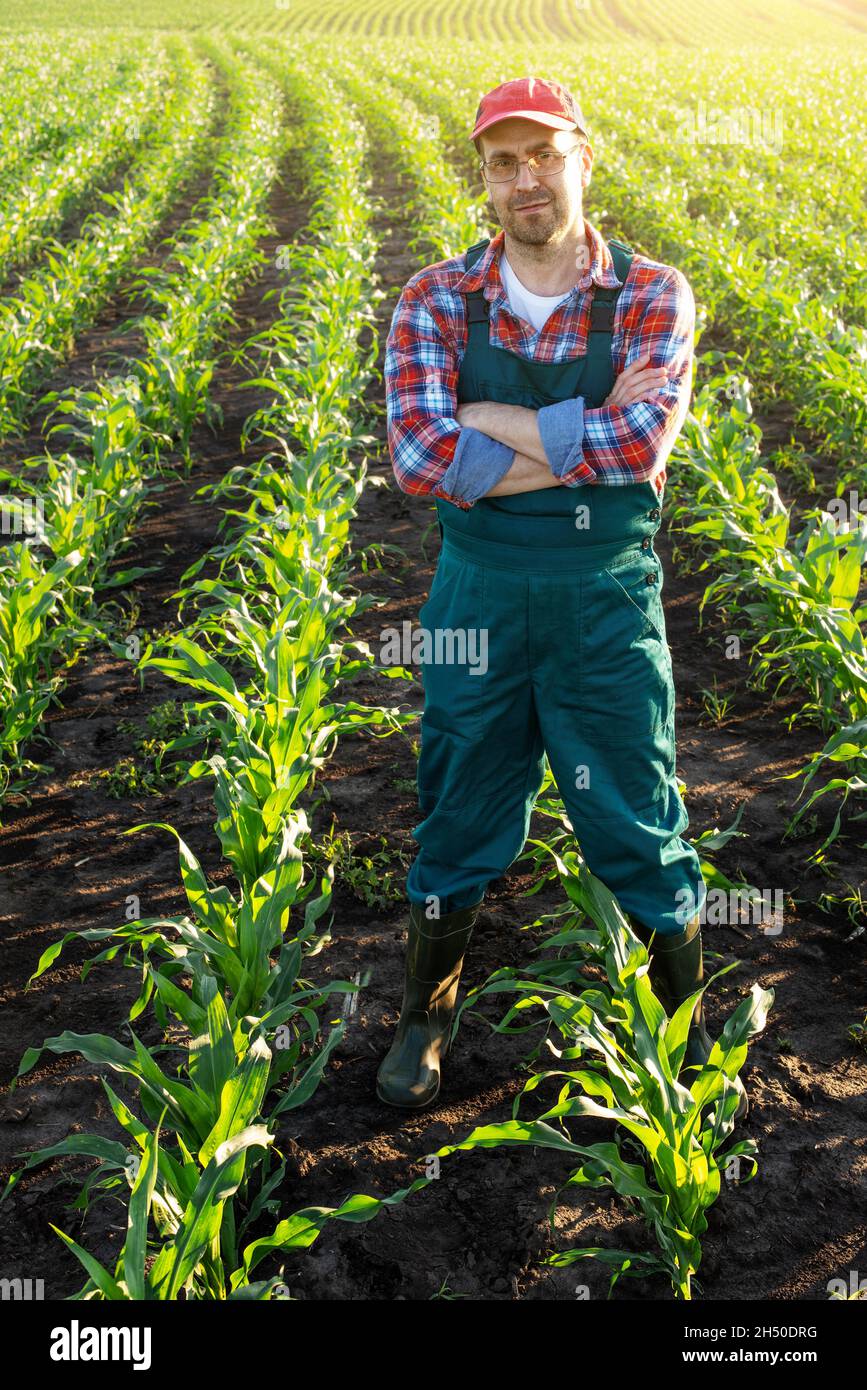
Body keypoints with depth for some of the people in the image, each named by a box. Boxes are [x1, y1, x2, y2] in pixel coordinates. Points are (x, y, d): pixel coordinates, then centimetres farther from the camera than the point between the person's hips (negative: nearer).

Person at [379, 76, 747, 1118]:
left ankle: (687, 1030, 35)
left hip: (607, 602, -1)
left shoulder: (652, 296, -7)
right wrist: (586, 442, -20)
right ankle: (425, 1017, 37)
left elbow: (642, 447, -23)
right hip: (478, 599, 1)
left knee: (641, 830, 11)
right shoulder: (436, 300, -5)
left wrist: (488, 424, -19)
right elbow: (418, 460, -20)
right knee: (457, 824, 15)